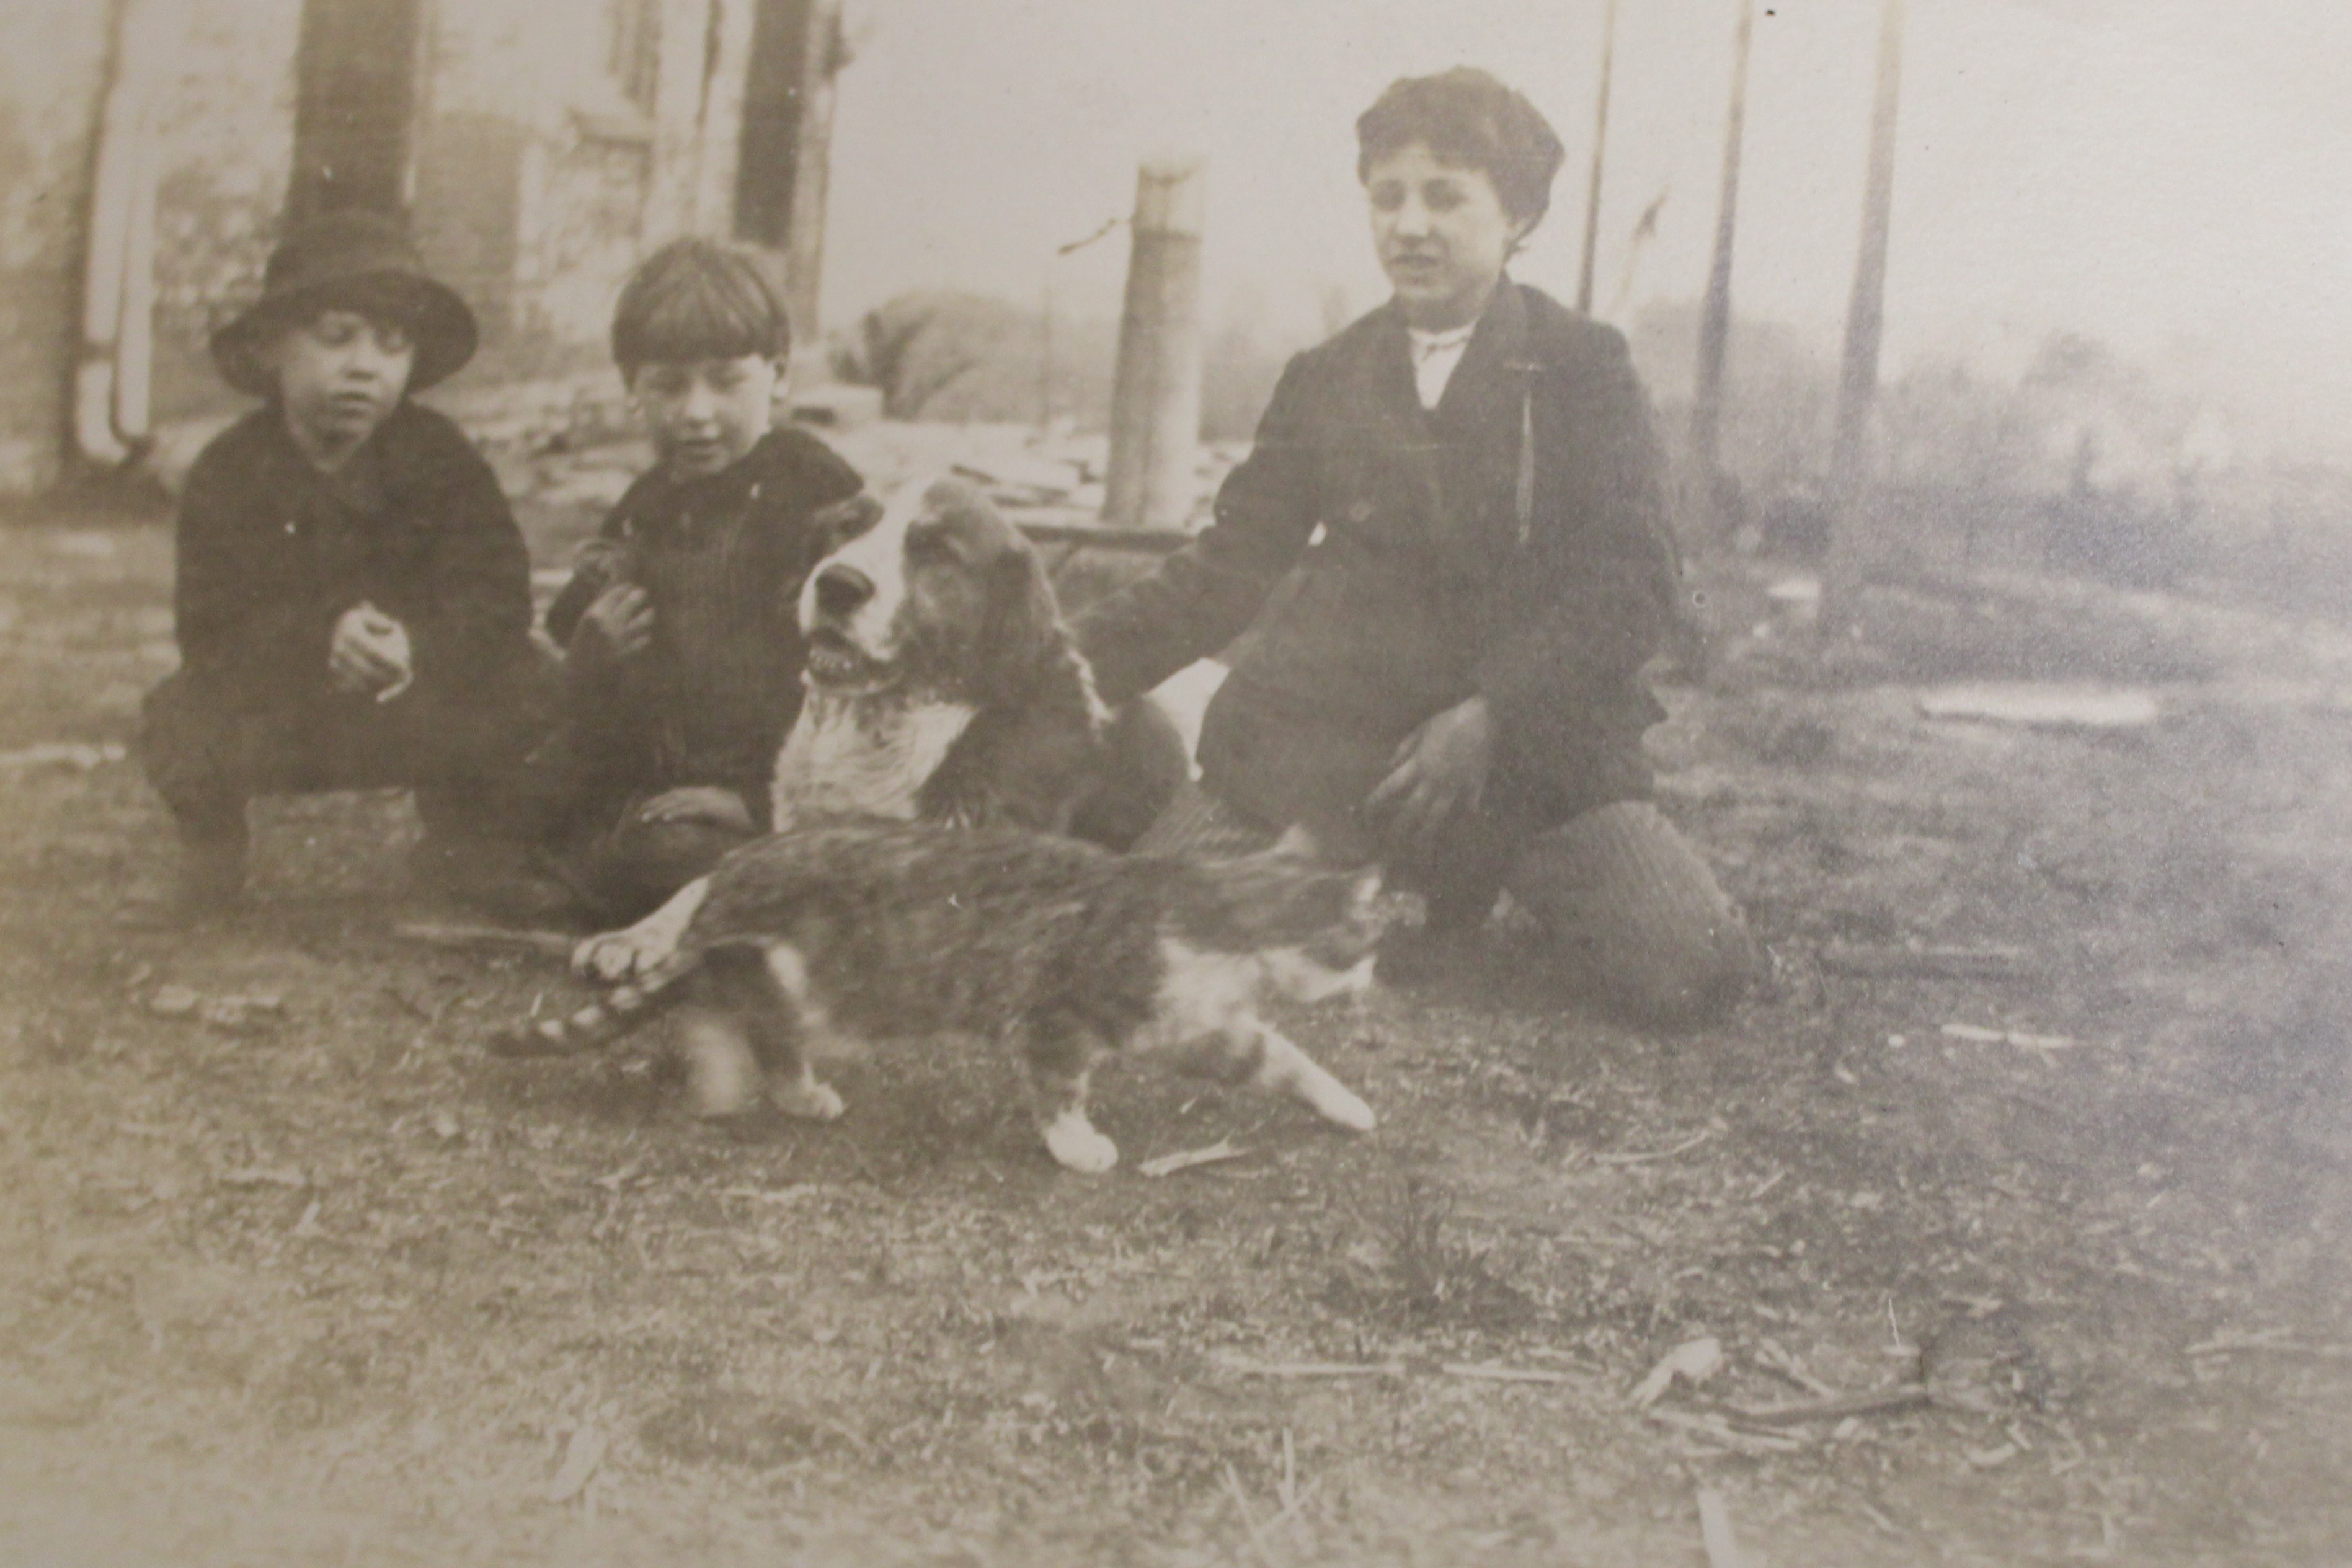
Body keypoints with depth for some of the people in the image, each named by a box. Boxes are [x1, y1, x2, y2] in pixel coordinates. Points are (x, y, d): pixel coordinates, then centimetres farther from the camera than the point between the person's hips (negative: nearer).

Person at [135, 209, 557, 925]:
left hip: (419, 698, 1)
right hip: (277, 702, 0)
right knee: (183, 724, -27)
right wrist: (322, 639, -37)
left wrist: (417, 649, -37)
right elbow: (212, 624, -17)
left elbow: (498, 595, -16)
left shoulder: (440, 457, -8)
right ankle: (211, 862, 9)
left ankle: (468, 843, 8)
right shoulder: (229, 471, -9)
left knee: (519, 693, -23)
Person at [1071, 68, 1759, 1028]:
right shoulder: (1327, 381, 12)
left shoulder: (1583, 370, 2)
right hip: (1330, 737, 2)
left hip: (1536, 742, -2)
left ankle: (1474, 875, 8)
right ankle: (1392, 902, 9)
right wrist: (1078, 662, 3)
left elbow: (1632, 585, -7)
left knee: (1693, 973, -20)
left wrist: (1491, 716, -22)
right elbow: (1234, 562, 15)